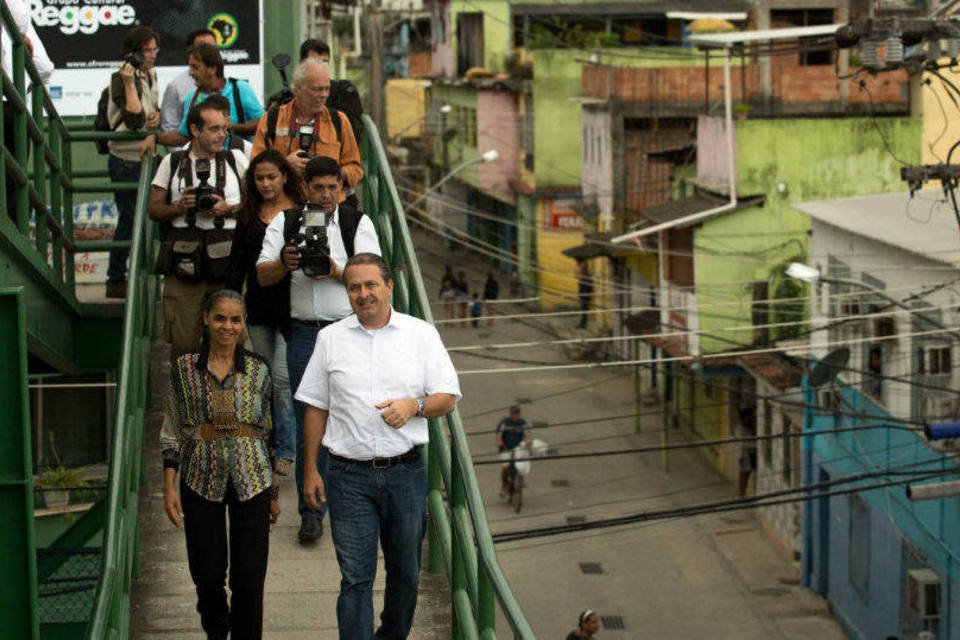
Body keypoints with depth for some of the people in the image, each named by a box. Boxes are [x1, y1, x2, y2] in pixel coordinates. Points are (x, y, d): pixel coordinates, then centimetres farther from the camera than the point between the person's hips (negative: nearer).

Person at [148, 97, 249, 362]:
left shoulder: (235, 159, 12)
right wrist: (180, 206, -6)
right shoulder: (172, 163, 12)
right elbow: (153, 209, 12)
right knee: (183, 342, -3)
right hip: (184, 265, 0)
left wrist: (228, 209, -6)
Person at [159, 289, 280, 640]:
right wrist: (169, 486, 0)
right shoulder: (184, 368, 2)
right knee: (207, 573, 6)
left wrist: (274, 492, 10)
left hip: (251, 480, 0)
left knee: (250, 576, -2)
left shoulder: (258, 370, 3)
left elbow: (271, 431, 9)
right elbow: (172, 431, 6)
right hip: (201, 480, 0)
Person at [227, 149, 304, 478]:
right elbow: (237, 263, 12)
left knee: (282, 376, -11)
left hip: (291, 306, -5)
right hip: (258, 307, 5)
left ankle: (286, 450, -3)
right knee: (266, 379, 9)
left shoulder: (301, 213, -3)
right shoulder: (249, 215, 10)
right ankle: (274, 442, 19)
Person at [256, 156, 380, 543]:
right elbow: (262, 276, 4)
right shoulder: (284, 223, 11)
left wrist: (337, 271, -20)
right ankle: (311, 513, 5)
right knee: (308, 424, -1)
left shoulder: (358, 223, 8)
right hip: (305, 333, 1)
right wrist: (285, 264, -17)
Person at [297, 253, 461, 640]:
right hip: (350, 477, -1)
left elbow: (448, 398, 4)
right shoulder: (331, 339, 7)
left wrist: (414, 406, -18)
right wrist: (310, 470, 7)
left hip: (406, 473, 1)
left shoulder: (422, 335, 5)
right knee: (355, 578, -5)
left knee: (405, 574, 11)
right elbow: (316, 407, 10)